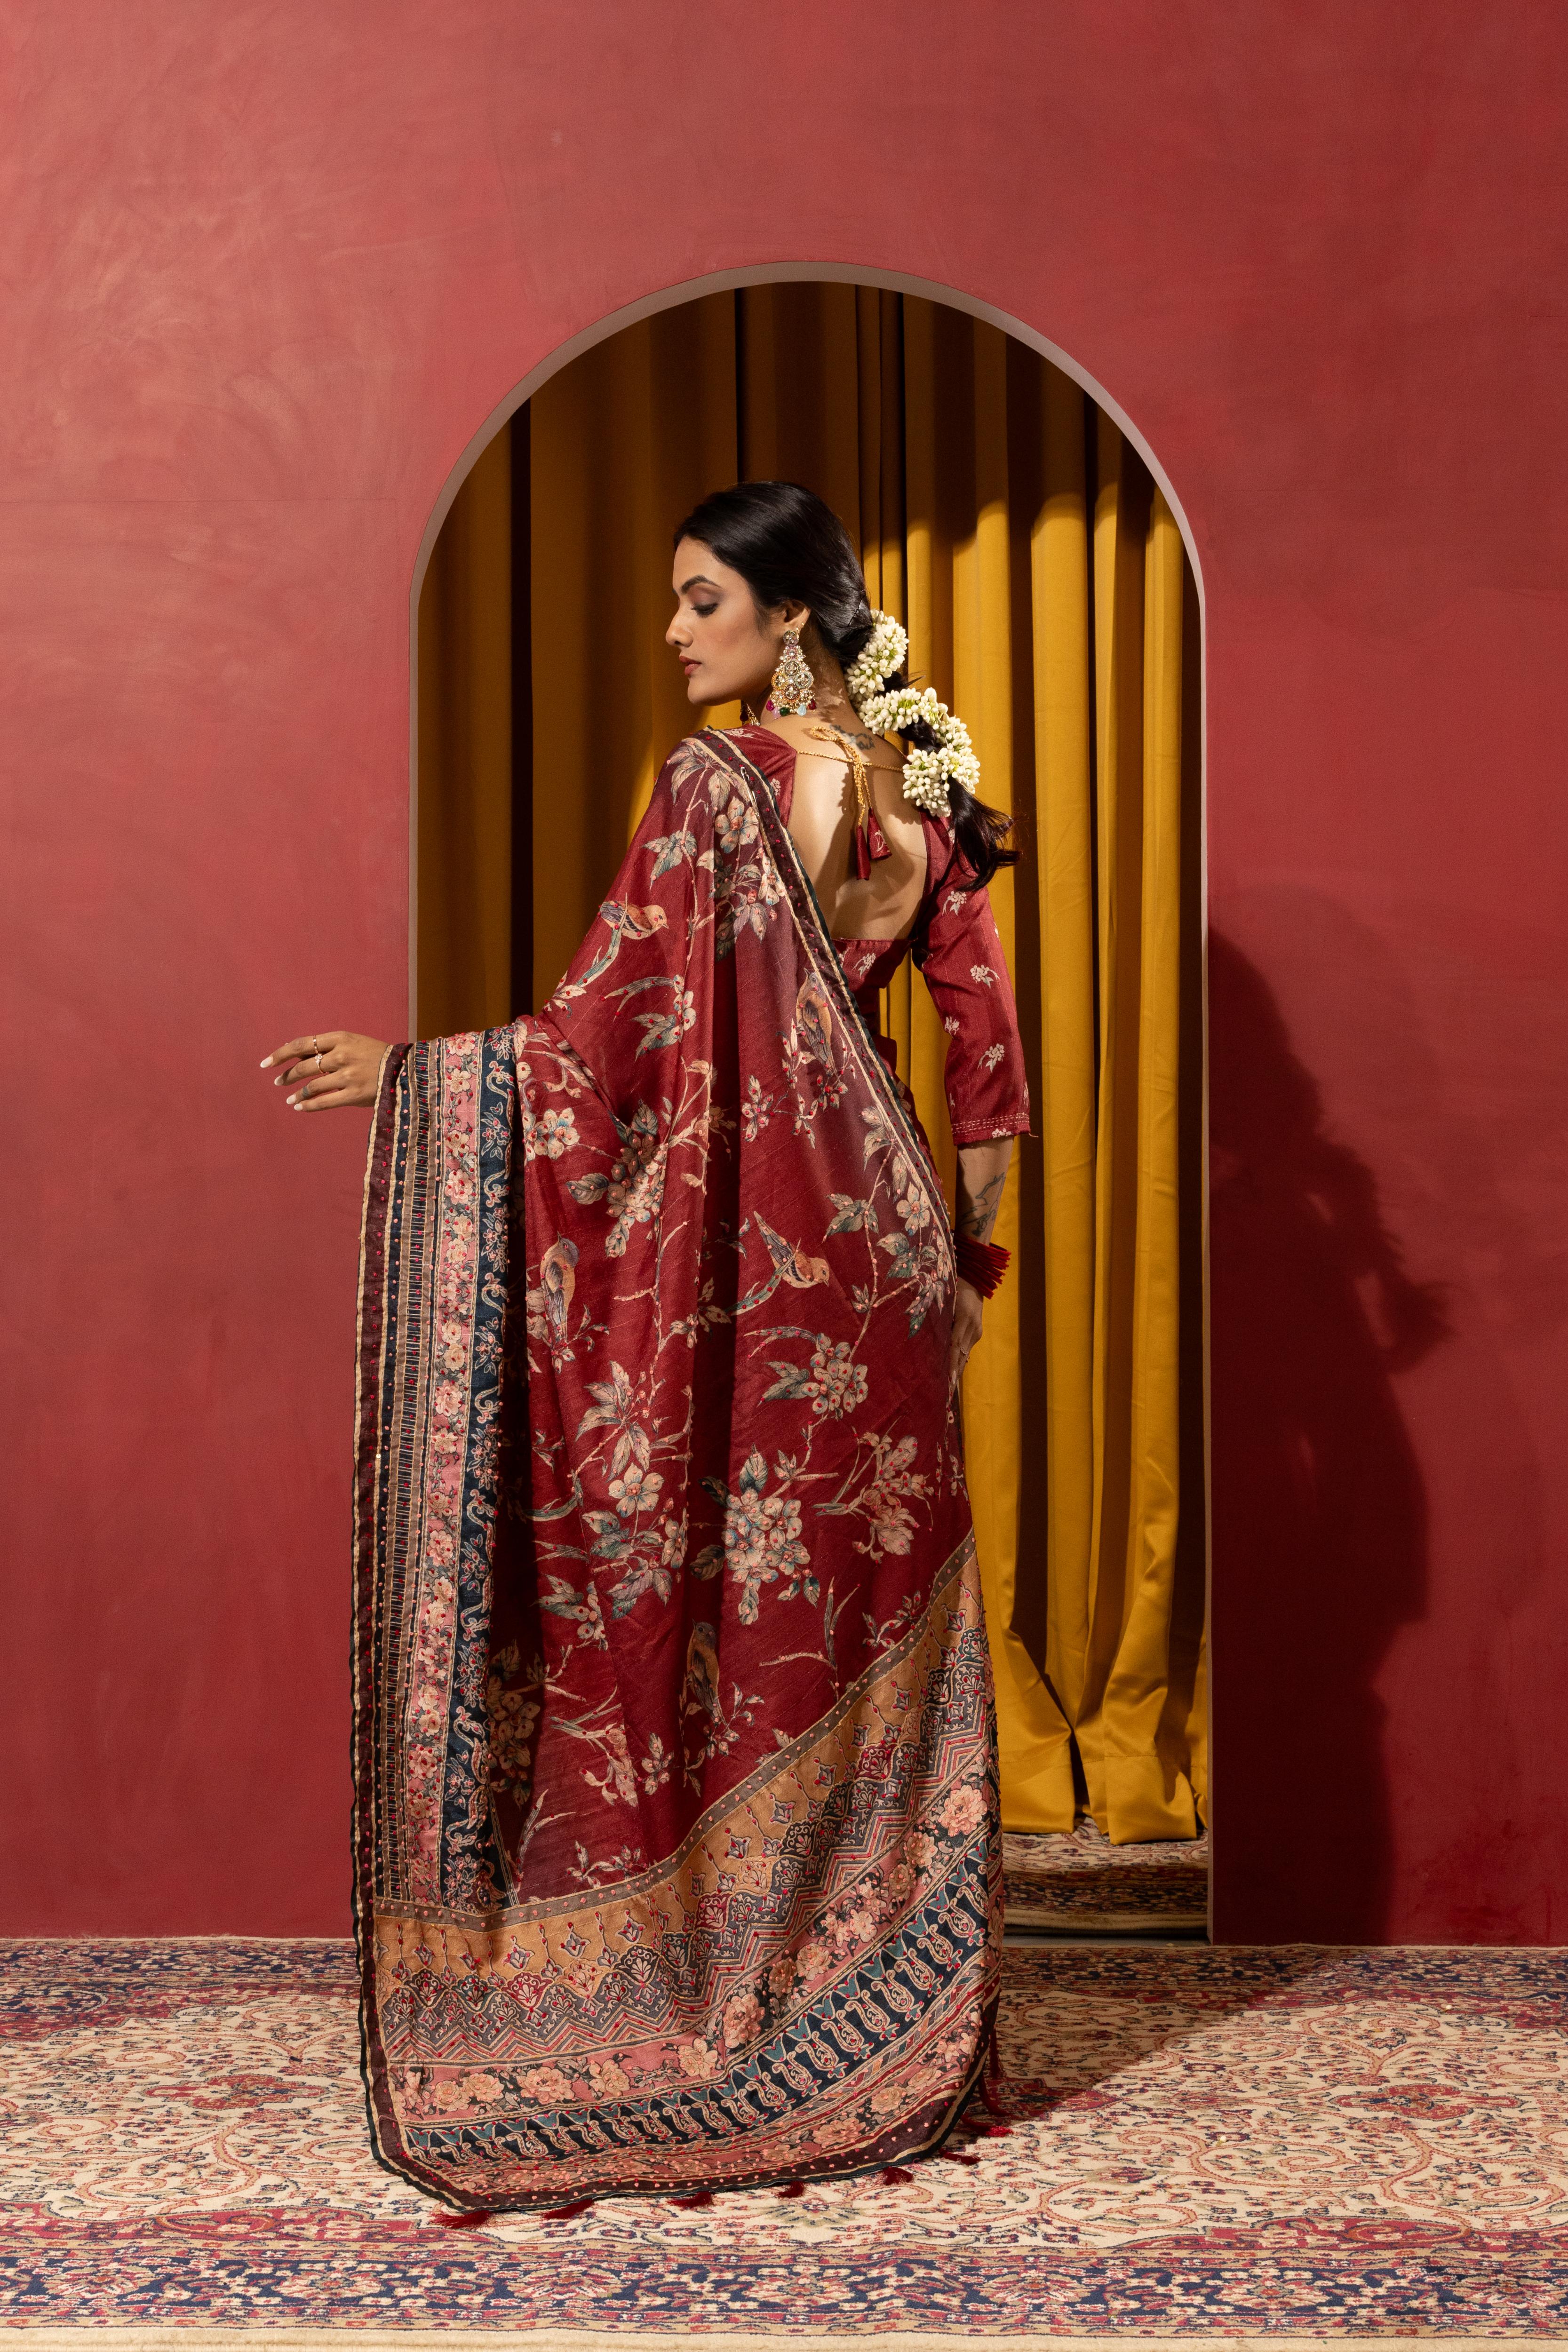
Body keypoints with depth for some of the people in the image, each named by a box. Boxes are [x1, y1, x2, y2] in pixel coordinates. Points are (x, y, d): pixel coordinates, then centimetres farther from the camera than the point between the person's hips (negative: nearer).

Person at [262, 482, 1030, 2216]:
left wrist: (399, 1066, -7)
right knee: (867, 1609, 12)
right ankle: (893, 2030, 20)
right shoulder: (920, 791, 8)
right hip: (873, 1234, 7)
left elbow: (607, 1033, -15)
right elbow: (989, 1048, 9)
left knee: (711, 1609, 2)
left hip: (736, 1243, -7)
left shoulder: (718, 783, -12)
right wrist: (961, 1248, 16)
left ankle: (711, 2017, 10)